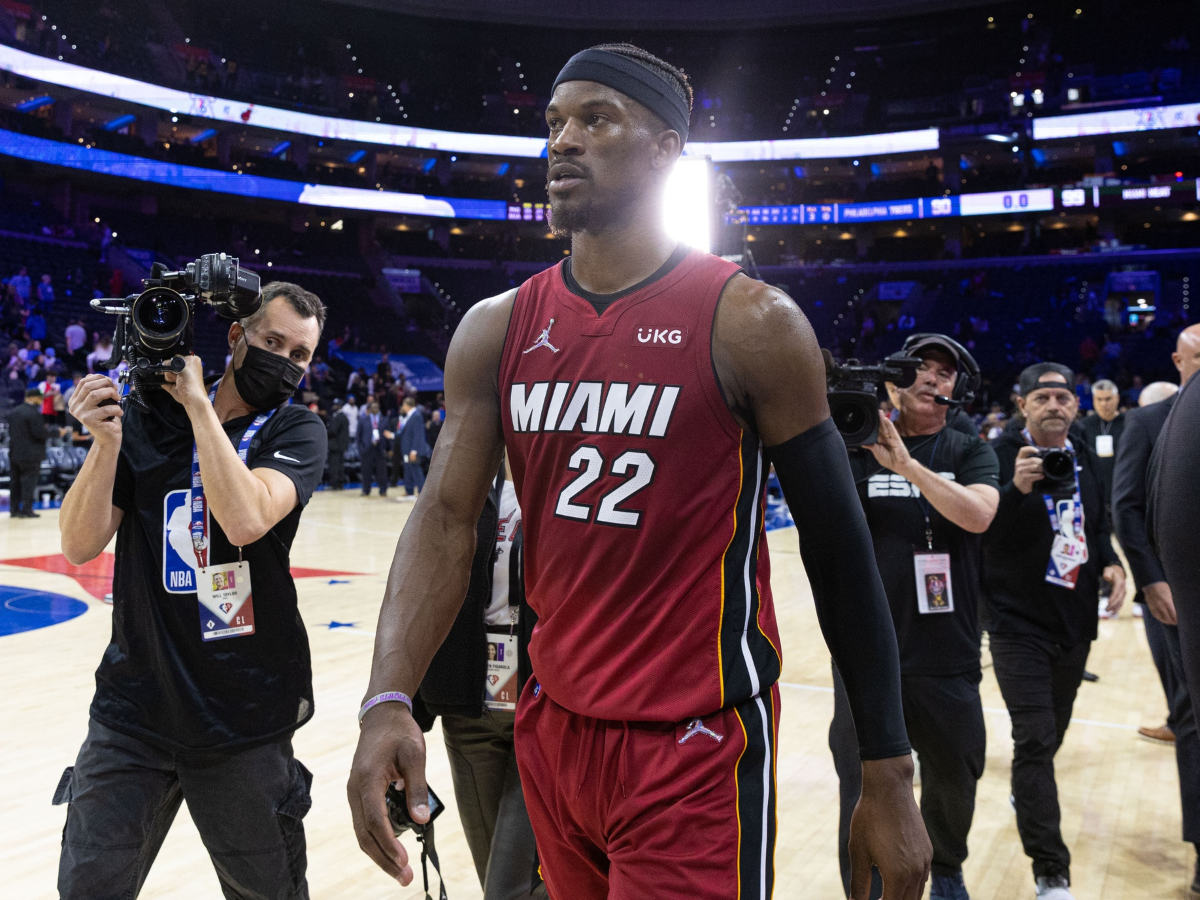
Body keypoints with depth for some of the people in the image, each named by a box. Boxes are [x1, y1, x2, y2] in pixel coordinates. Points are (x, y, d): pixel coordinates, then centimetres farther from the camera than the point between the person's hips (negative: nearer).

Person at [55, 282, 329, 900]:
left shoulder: (296, 432, -1)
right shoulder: (148, 420, 4)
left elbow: (246, 519, -21)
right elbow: (80, 546, -2)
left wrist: (197, 402, -16)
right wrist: (106, 442, -16)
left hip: (243, 720, -1)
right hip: (133, 706, 2)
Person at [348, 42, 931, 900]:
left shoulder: (750, 322, -10)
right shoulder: (497, 329, 3)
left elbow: (839, 551, -8)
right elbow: (447, 518, -2)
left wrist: (890, 780, -7)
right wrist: (388, 701, -18)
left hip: (696, 752, -5)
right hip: (549, 732, 6)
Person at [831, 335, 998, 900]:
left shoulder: (970, 454, 3)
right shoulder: (855, 447, 1)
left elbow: (978, 514, -17)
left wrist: (905, 463, -28)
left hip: (948, 656, 2)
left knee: (953, 779, 18)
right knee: (863, 792, 0)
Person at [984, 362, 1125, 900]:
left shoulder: (1083, 458, 7)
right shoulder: (1001, 455, -12)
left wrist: (1110, 563, 2)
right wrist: (1016, 488, -35)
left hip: (1075, 621, 6)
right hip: (1019, 624, -6)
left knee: (1052, 732, 20)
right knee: (1035, 740, -10)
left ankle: (1028, 795, 49)